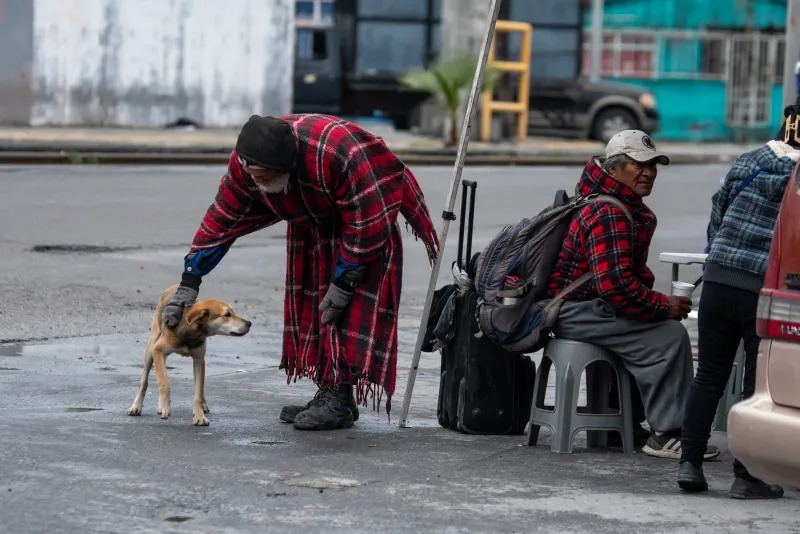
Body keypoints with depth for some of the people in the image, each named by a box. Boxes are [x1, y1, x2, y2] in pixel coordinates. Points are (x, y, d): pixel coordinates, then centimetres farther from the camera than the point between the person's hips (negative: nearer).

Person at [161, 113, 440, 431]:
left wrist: (343, 282, -26)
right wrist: (189, 284, -13)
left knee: (352, 309, -16)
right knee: (312, 305, 2)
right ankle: (328, 394, 10)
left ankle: (340, 400, -14)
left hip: (371, 216, -6)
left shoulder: (338, 152, -41)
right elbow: (221, 221, -12)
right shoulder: (244, 165, -22)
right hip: (313, 224, 6)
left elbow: (367, 220, -32)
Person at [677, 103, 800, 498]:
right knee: (759, 386, 5)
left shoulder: (746, 163, 6)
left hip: (718, 283, 4)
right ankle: (746, 477, 6)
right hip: (765, 291, -4)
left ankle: (690, 463, 11)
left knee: (708, 376, 13)